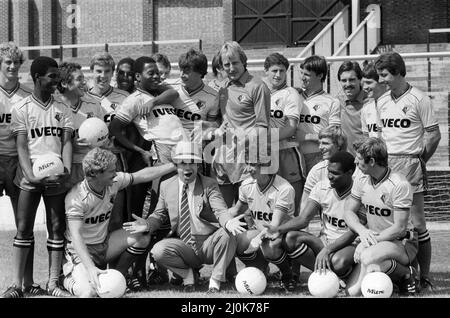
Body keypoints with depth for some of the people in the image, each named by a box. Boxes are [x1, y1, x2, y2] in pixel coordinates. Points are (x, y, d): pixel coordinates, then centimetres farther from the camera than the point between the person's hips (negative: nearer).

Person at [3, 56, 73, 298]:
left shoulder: (62, 109, 9)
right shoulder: (21, 108, 2)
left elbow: (66, 142, 4)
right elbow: (21, 146, -3)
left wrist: (67, 170, -12)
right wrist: (30, 175, -16)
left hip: (56, 178, 2)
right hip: (30, 178, -2)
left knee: (57, 228, 3)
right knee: (23, 229, -1)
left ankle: (53, 283, 8)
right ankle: (16, 284, 1)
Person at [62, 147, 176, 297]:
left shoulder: (113, 182, -7)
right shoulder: (76, 197, -27)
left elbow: (143, 175, 4)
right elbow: (76, 236, -34)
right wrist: (91, 268, -45)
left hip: (104, 244, 7)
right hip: (82, 251, -7)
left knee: (142, 236, -13)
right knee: (88, 292, -30)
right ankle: (70, 278, 6)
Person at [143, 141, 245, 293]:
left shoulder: (209, 184, -1)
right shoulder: (166, 186, 7)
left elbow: (220, 210, -13)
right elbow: (159, 214, 13)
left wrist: (228, 222, -38)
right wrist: (147, 225, -11)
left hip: (208, 245, -1)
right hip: (183, 246, 2)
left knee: (226, 234, -33)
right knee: (158, 251, -27)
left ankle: (216, 279, -11)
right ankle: (188, 273, 4)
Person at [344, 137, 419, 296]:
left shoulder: (400, 185, -19)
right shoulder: (361, 181, 1)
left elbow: (399, 228, -18)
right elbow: (349, 212, 7)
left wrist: (371, 240, -24)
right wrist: (362, 231, -14)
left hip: (403, 243, -6)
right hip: (375, 241, 6)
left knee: (367, 257, -38)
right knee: (352, 292, -14)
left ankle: (406, 274, -9)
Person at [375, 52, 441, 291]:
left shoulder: (419, 99, -5)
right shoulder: (382, 102, 13)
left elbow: (433, 135, -4)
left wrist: (417, 161, -3)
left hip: (410, 165, -6)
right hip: (384, 165, 6)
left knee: (416, 224, -3)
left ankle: (424, 277, 3)